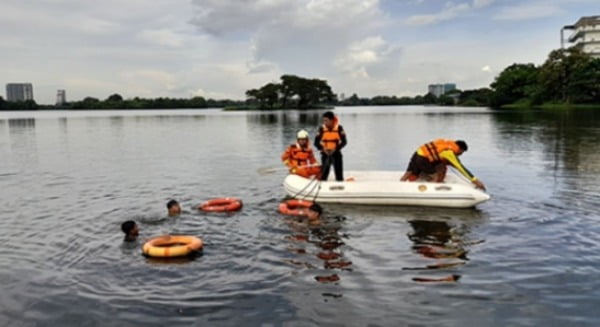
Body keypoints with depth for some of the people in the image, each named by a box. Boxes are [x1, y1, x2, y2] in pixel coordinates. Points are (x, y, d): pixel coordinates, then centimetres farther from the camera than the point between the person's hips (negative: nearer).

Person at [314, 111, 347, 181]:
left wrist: (335, 149, -20)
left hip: (336, 153, 0)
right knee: (324, 173, 2)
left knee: (339, 173, 3)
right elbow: (316, 142, -4)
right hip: (325, 154, 1)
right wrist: (323, 148, -20)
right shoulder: (322, 129, -5)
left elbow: (344, 142, -9)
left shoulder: (339, 128, -8)